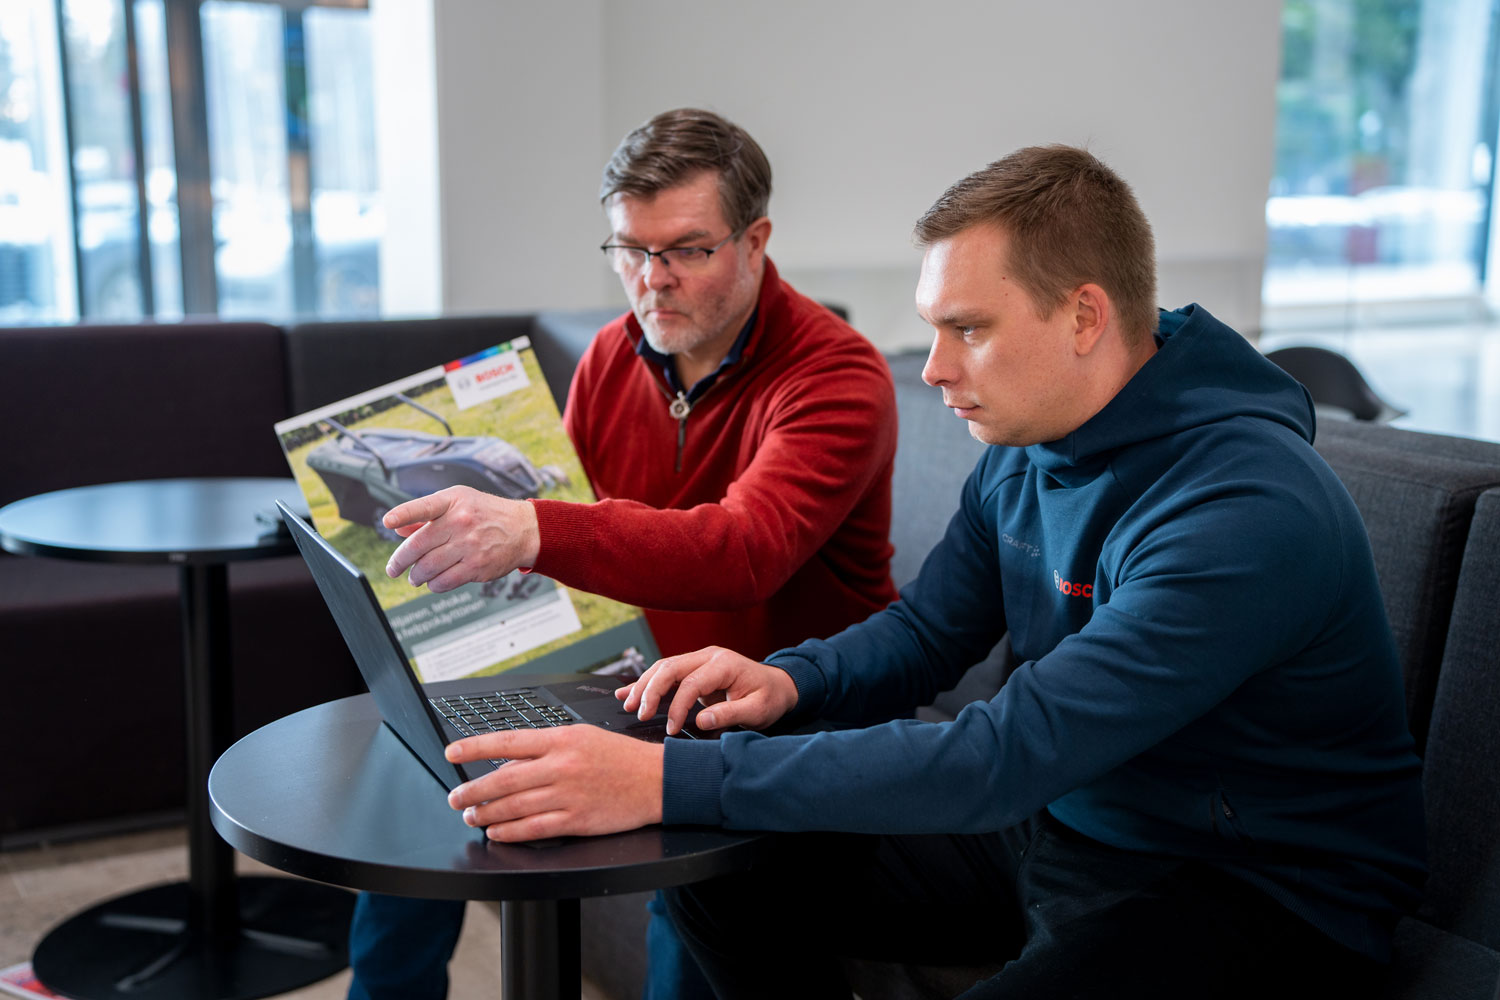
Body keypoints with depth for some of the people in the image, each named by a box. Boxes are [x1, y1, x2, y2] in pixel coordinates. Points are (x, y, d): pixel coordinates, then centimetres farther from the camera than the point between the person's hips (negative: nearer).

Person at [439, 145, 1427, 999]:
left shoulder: (1244, 510, -29)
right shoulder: (1022, 451, 0)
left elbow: (1006, 755, -35)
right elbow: (926, 628, 11)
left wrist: (670, 781, -37)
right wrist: (790, 681, -12)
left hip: (1258, 889, -7)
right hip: (1064, 817, 8)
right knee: (728, 873, -1)